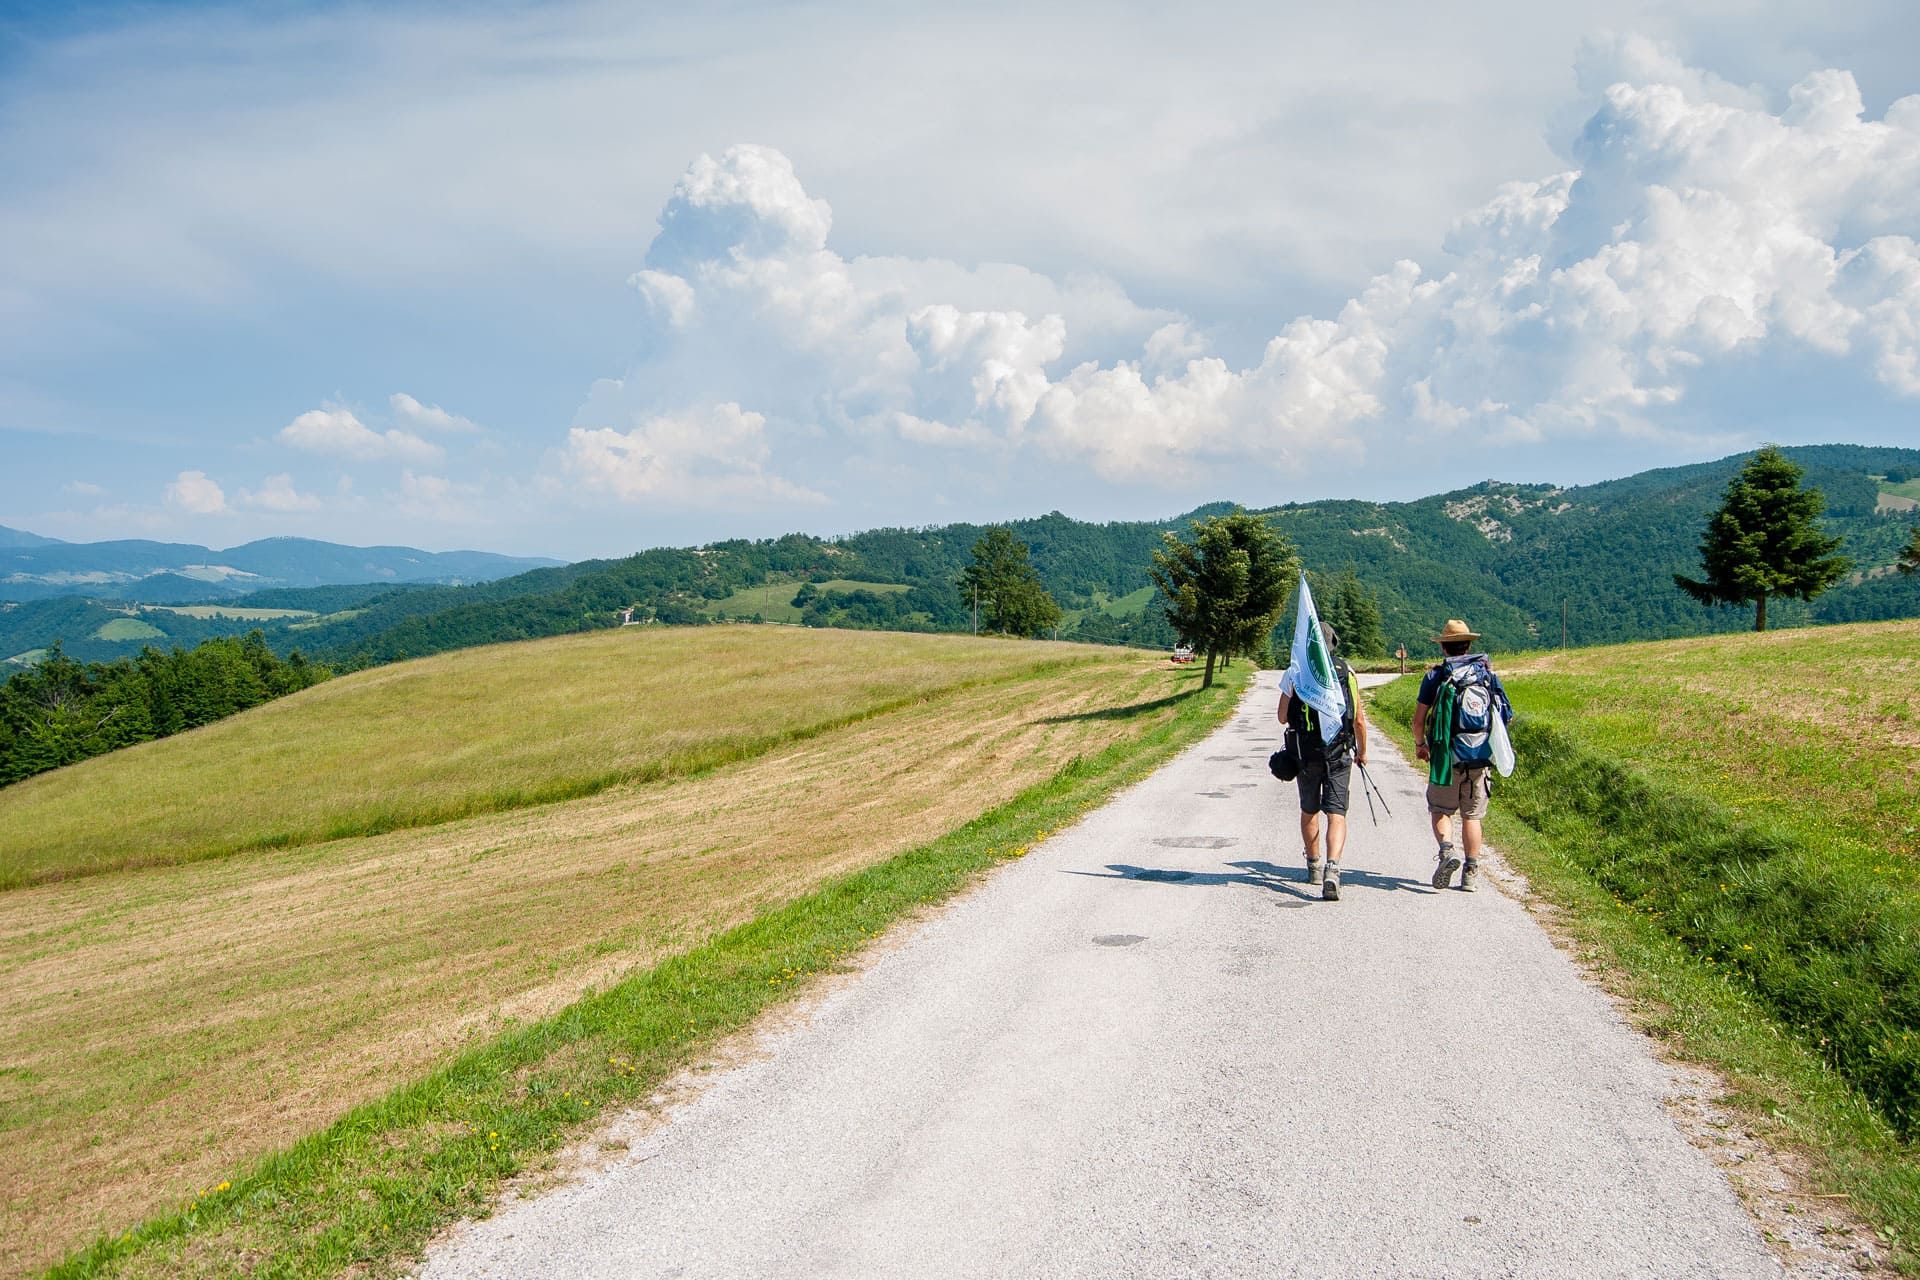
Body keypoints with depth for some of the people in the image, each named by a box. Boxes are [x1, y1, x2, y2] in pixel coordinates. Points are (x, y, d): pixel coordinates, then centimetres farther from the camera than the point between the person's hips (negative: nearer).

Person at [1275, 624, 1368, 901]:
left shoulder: (1294, 672, -2)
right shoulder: (1346, 670, 1)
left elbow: (1283, 717, 3)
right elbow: (1359, 718, 3)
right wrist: (1362, 750, 17)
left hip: (1306, 753, 0)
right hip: (1340, 753, 0)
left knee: (1309, 811, 18)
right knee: (1336, 814, -2)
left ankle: (1314, 867, 31)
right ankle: (1332, 869, -21)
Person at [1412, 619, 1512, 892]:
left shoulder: (1435, 677, -3)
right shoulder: (1488, 674, 6)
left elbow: (1418, 720, -4)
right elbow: (1507, 716, 9)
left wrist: (1420, 744, 14)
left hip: (1446, 757, -3)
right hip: (1481, 757, 3)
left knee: (1440, 809, 10)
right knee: (1472, 815, 12)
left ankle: (1447, 850, -14)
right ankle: (1471, 872, 12)